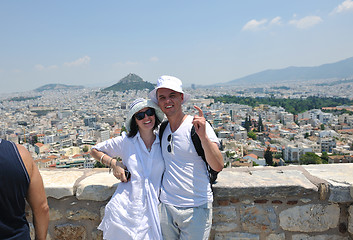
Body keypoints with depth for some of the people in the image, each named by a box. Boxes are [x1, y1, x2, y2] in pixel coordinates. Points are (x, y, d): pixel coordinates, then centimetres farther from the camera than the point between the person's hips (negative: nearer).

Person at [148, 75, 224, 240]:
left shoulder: (198, 126, -11)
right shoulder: (162, 129, 4)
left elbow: (218, 166, -19)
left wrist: (203, 135, -30)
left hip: (196, 208, -4)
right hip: (166, 205, 4)